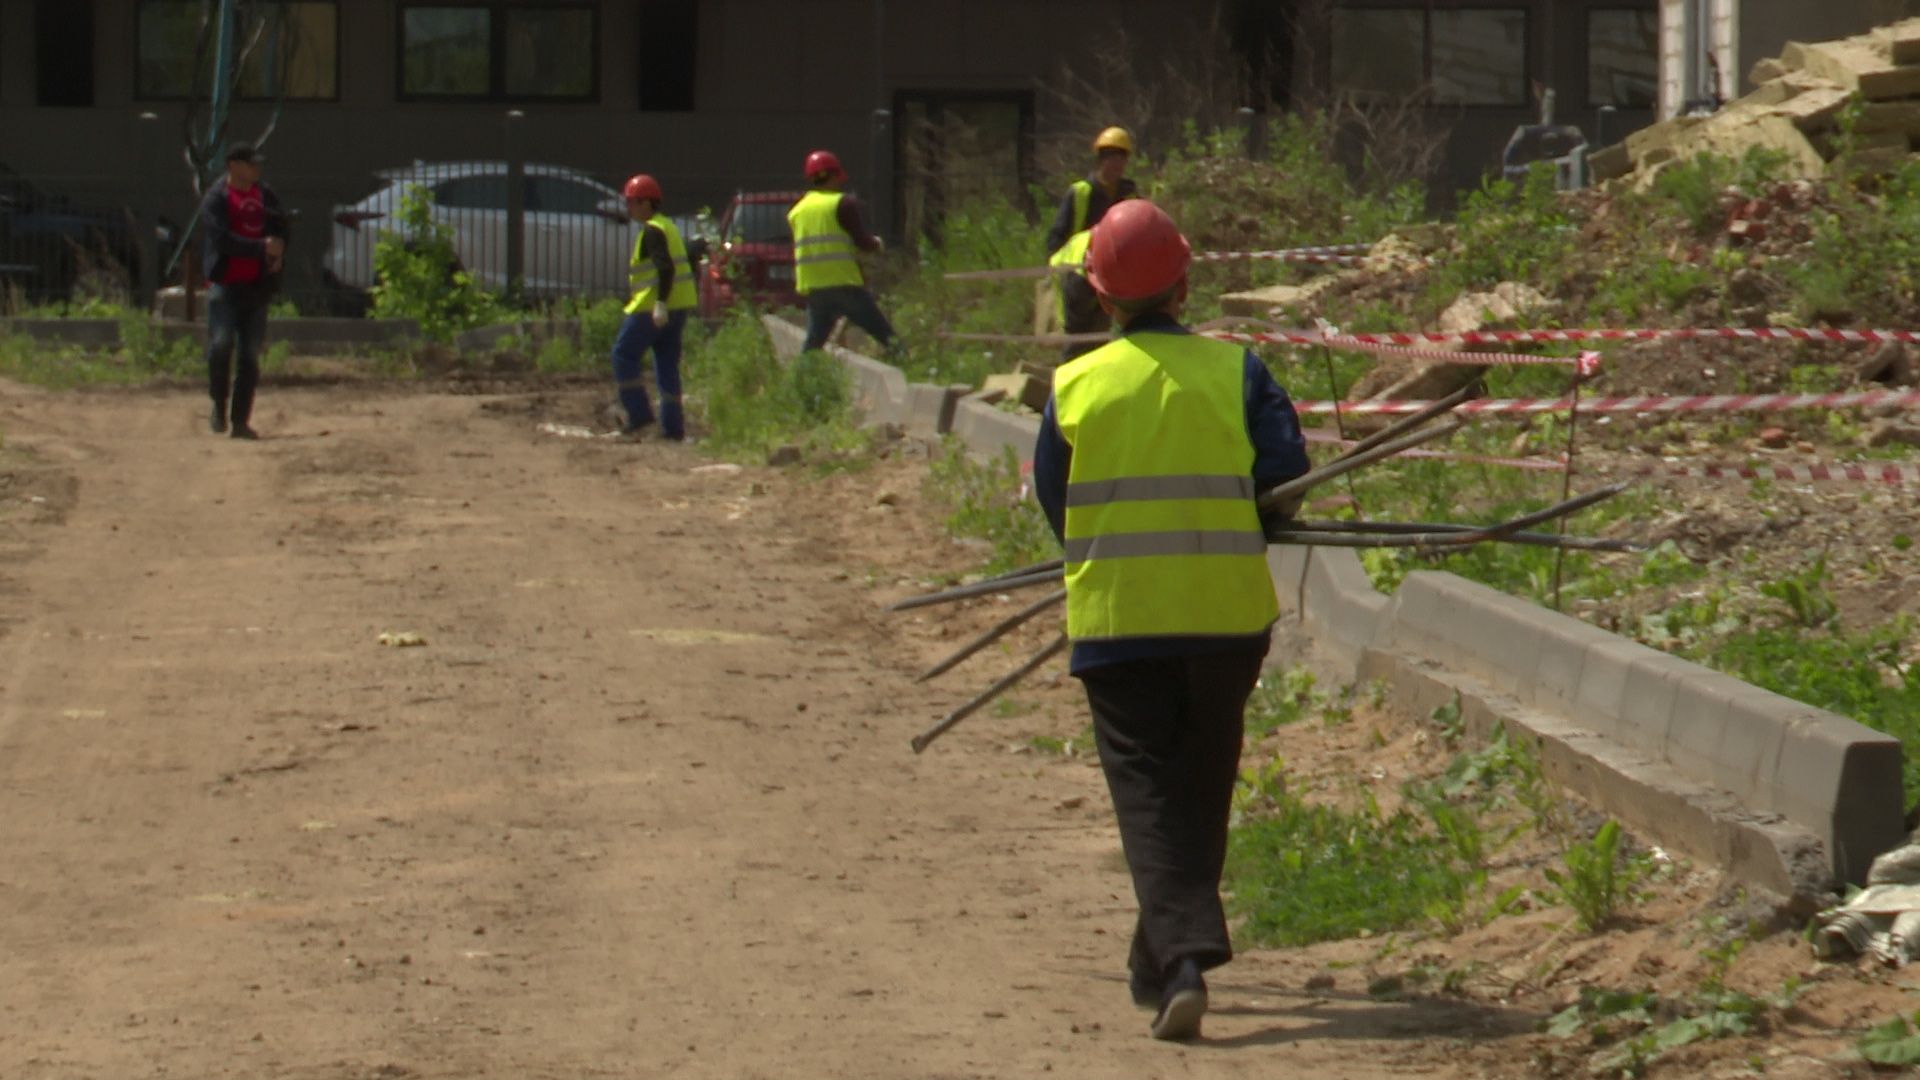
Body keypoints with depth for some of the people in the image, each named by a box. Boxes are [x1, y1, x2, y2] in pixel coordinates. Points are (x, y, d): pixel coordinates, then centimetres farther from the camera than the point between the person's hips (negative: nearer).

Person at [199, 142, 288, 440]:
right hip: (225, 284, -5)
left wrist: (277, 254, -4)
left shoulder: (266, 196, 12)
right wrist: (261, 248, -23)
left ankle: (240, 420, 6)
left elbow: (281, 229, 17)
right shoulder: (216, 198, -6)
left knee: (251, 355, 2)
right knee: (221, 343, -19)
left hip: (256, 286, 5)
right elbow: (223, 239, -17)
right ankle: (219, 405, 2)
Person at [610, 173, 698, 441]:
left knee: (624, 354, -1)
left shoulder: (652, 230, -12)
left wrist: (660, 303, -30)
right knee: (667, 365, 10)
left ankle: (639, 414, -7)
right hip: (679, 306, 9)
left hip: (654, 307, -9)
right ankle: (673, 427, 7)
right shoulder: (668, 226, 18)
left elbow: (665, 267, -24)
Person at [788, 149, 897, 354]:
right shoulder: (843, 203, -3)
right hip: (845, 284, -5)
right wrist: (877, 244, 15)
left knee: (812, 346, 9)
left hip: (813, 289, 5)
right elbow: (862, 240, -7)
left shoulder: (796, 212, 16)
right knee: (888, 338, -1)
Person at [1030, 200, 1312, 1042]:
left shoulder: (1073, 386, -2)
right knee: (1202, 789, 16)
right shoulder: (1236, 373, -4)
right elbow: (1286, 478, -5)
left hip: (1115, 617, -1)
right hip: (1227, 614, 1)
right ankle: (1164, 962, 25)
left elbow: (1052, 500, 5)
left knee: (1145, 789, 0)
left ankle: (1180, 959, -18)